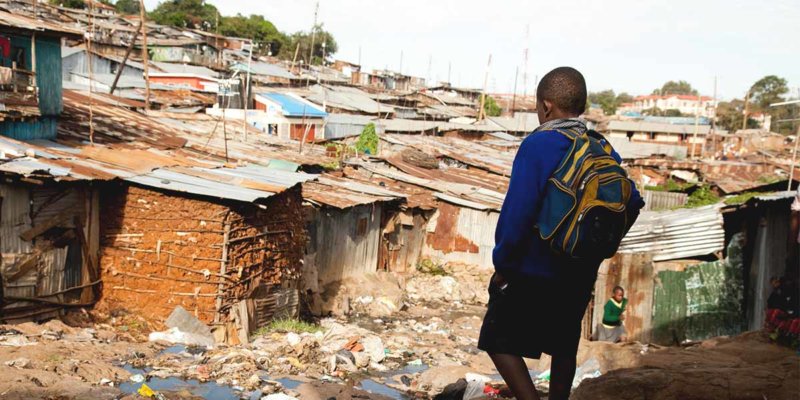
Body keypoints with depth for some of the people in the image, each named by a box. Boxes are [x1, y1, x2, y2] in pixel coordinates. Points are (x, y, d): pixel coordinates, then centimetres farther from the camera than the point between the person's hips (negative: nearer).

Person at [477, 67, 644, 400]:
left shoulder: (537, 145, -17)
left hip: (533, 271, -6)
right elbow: (632, 203, 4)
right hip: (581, 273, 6)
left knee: (499, 341, 6)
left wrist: (502, 263, -12)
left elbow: (517, 210, -23)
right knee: (564, 347, 21)